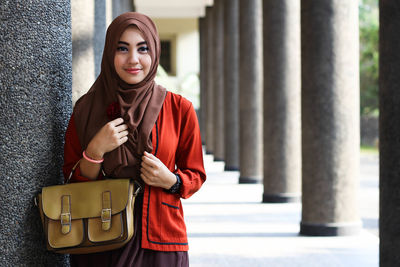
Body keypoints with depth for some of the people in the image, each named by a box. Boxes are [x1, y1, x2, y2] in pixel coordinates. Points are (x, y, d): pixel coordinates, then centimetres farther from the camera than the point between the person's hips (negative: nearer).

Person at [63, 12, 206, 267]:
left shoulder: (179, 109, 0)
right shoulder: (87, 109, 1)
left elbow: (196, 174, 8)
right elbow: (72, 185, 2)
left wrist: (171, 180, -12)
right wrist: (95, 150, -15)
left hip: (161, 238, 0)